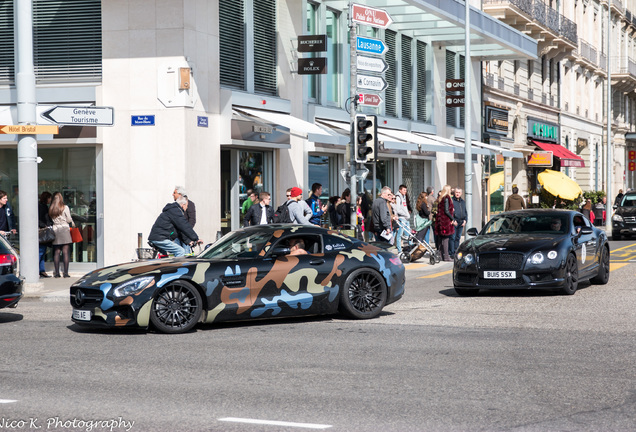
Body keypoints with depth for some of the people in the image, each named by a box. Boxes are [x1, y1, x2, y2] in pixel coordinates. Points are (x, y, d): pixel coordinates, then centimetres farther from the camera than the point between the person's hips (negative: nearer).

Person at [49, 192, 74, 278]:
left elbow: (51, 219, 4)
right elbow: (69, 219, -2)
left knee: (56, 252, 7)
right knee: (66, 252, -2)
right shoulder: (65, 207, -5)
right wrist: (72, 224, 16)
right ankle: (65, 272, -5)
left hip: (55, 230, 3)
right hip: (64, 229, -3)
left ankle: (56, 272, 6)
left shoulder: (51, 209, 5)